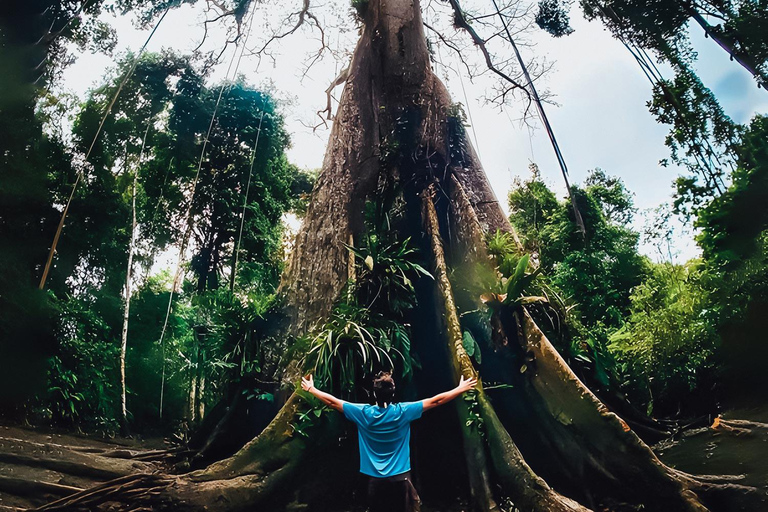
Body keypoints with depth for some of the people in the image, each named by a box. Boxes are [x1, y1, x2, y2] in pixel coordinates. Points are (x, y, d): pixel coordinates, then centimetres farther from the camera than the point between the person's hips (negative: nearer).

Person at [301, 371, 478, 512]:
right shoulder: (403, 411, -10)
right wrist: (461, 388, 6)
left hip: (376, 480, 1)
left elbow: (332, 401, 2)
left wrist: (311, 389, 16)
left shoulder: (363, 413, -8)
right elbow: (436, 401, -4)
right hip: (400, 478, -1)